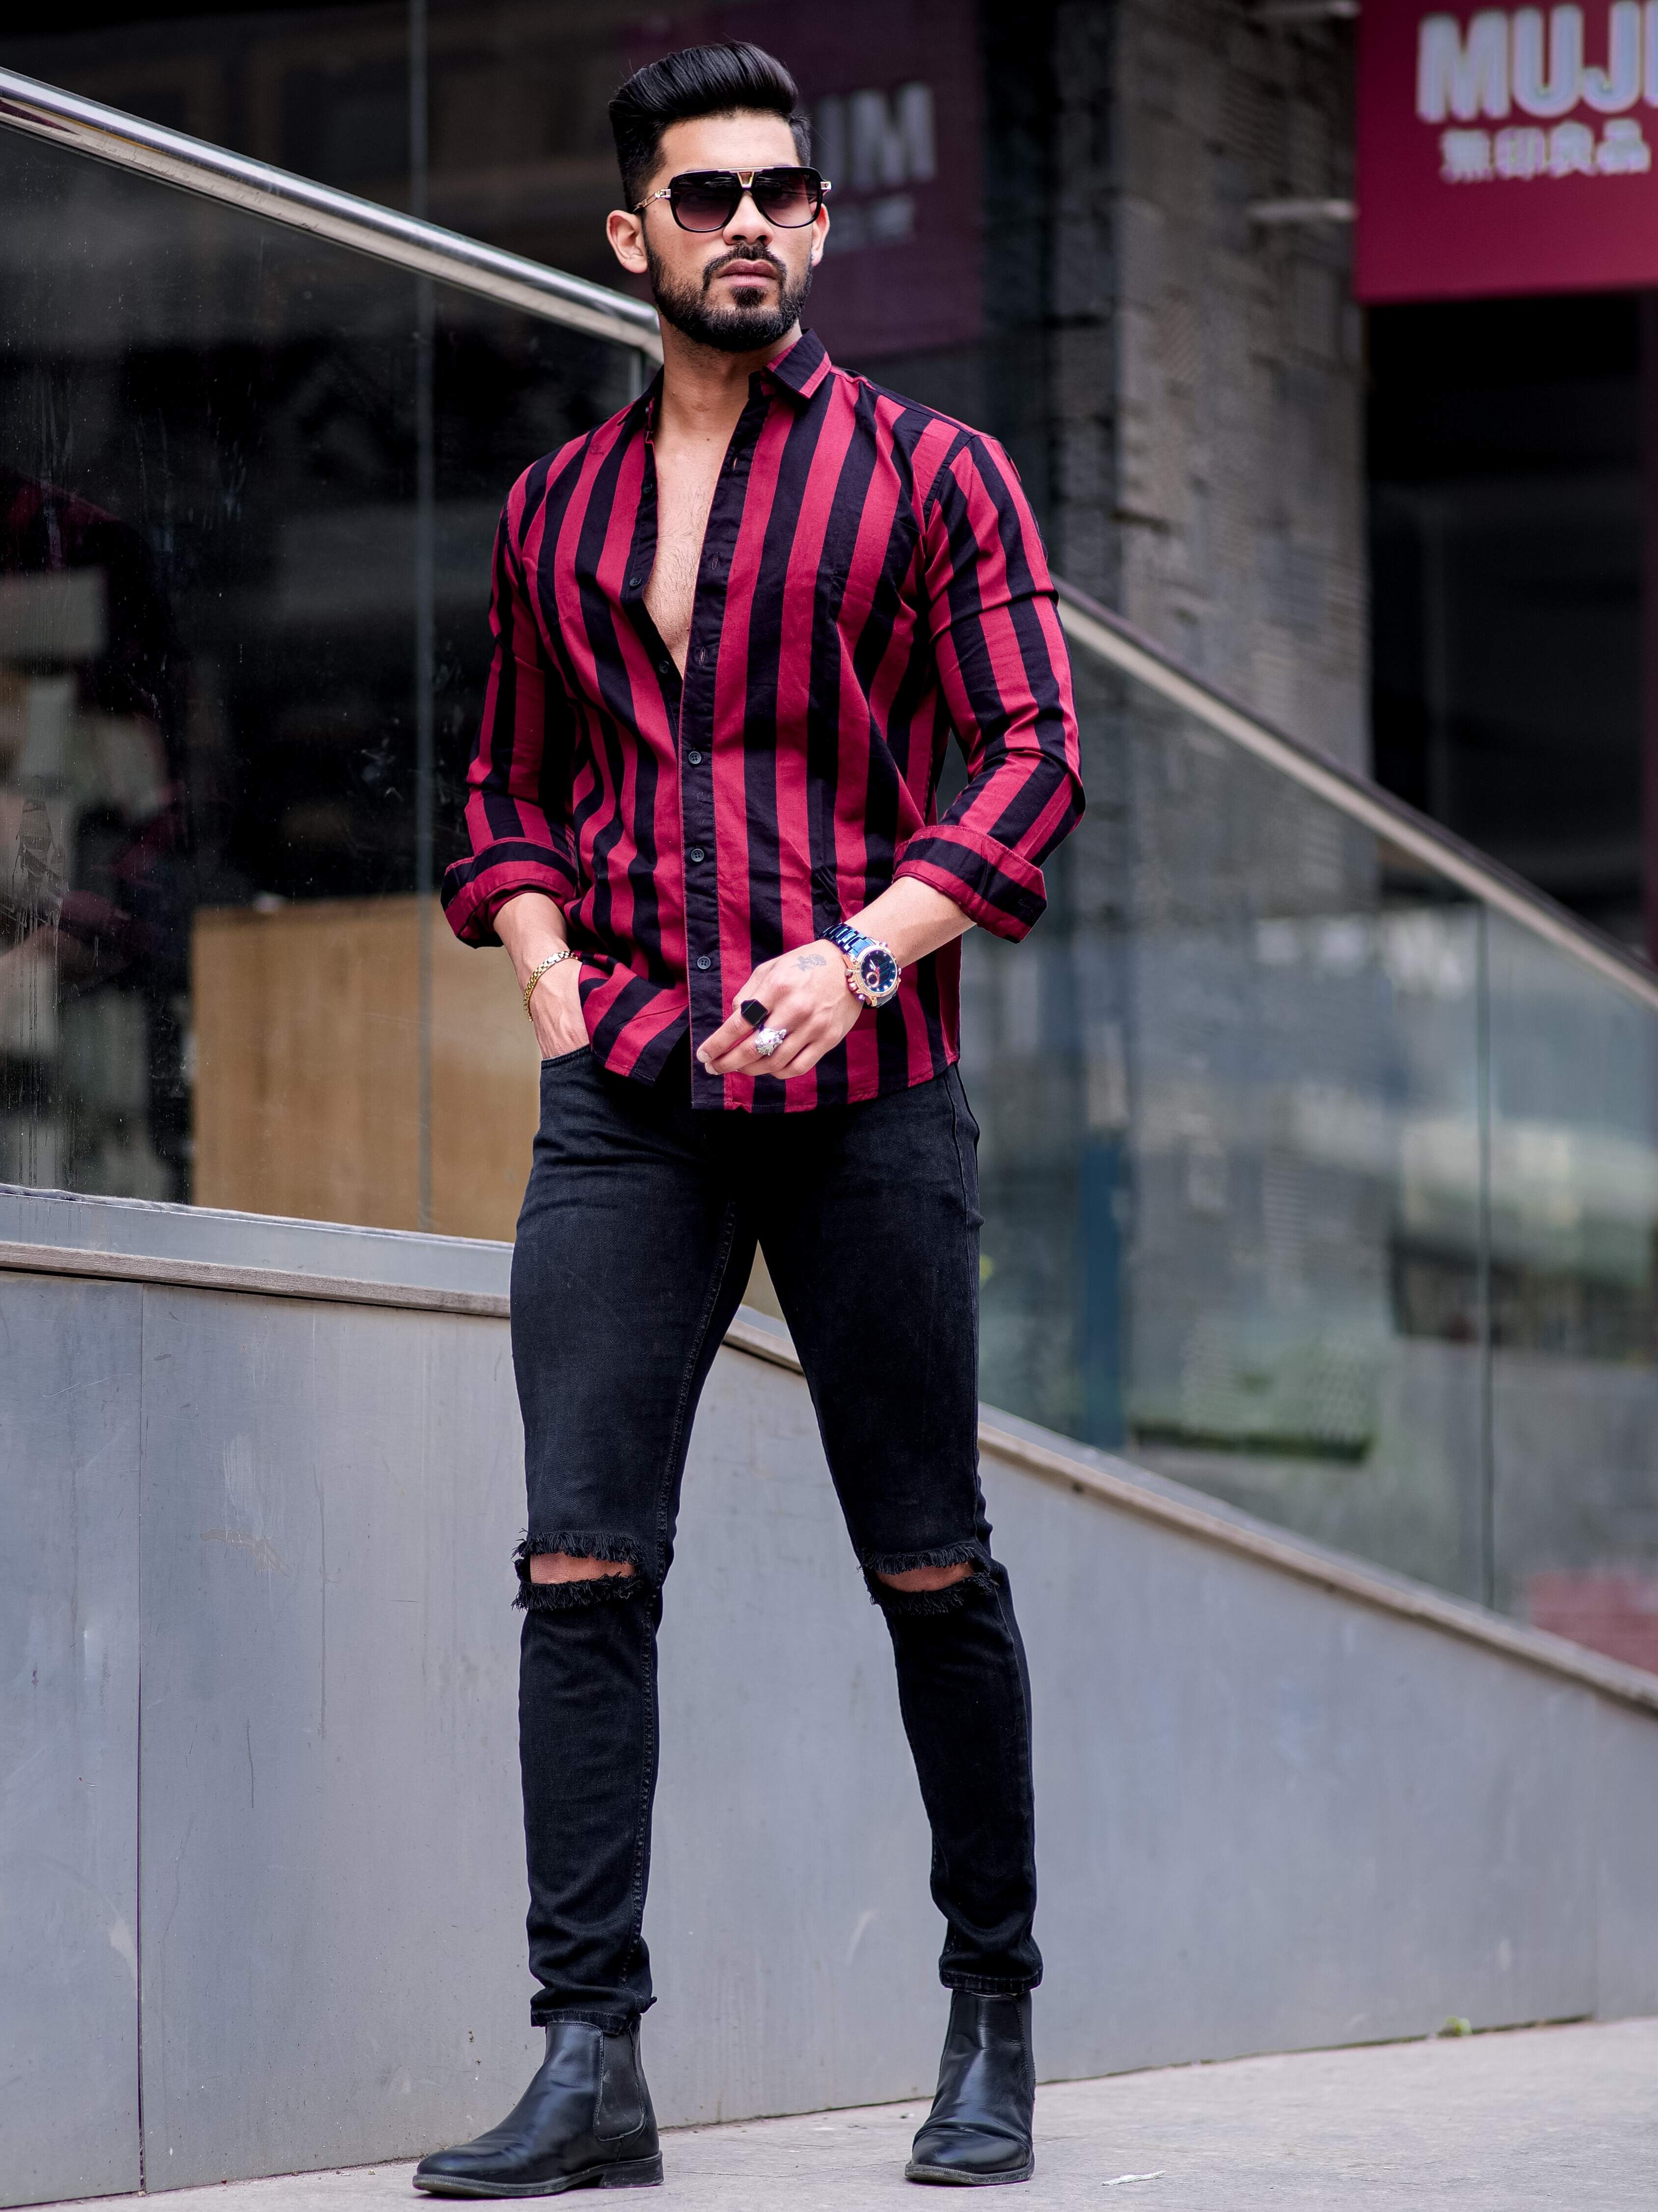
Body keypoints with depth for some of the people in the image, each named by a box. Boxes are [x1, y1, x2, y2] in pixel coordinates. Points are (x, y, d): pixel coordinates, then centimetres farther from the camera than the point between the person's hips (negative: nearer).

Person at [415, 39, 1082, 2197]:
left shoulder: (933, 474, 5)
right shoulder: (557, 509, 16)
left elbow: (1034, 763, -2)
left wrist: (859, 951, -15)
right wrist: (541, 952, 5)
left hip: (865, 1095, -2)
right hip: (625, 1104, 3)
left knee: (930, 1575, 3)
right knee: (582, 1566, -8)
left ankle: (994, 2025, 17)